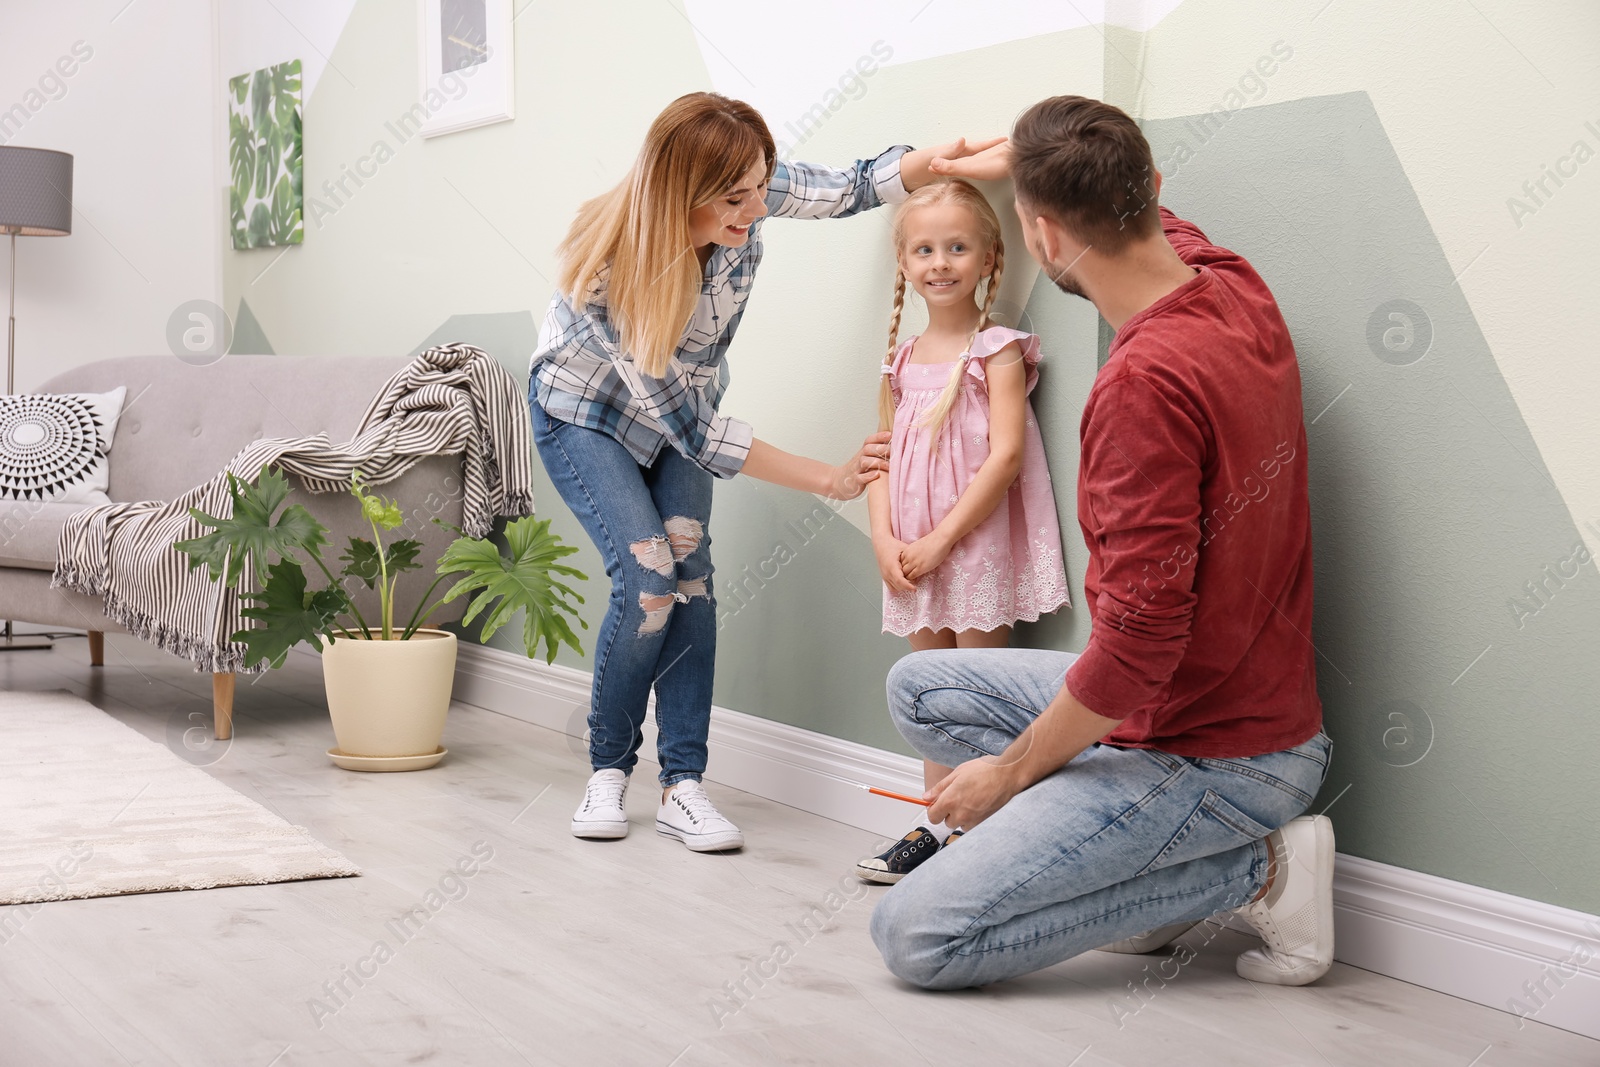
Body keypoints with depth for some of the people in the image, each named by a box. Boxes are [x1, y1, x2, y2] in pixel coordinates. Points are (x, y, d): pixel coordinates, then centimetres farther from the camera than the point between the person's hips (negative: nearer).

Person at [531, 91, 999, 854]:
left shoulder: (744, 197, -26)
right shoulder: (611, 274, -38)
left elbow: (854, 188, -11)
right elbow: (691, 431, -32)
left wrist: (954, 153, -32)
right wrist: (829, 479, -31)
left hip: (679, 404, 5)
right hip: (585, 415, -5)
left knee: (689, 574, -12)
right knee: (647, 581, -20)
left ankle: (682, 784, -9)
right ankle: (608, 770, 0)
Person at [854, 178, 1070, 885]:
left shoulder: (998, 351, -8)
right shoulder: (902, 362, 10)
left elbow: (1004, 457, -16)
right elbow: (882, 459, 10)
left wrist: (939, 540, -17)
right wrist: (885, 541, -6)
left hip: (978, 545, -6)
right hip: (912, 557, 6)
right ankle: (937, 830, 21)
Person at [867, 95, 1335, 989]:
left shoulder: (1145, 382, -28)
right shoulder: (1237, 291, -2)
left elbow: (1140, 641, -28)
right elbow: (1136, 201, 24)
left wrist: (1010, 769, -13)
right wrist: (1020, 157, 39)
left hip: (1211, 755, -9)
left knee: (915, 937, -11)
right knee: (921, 687, 17)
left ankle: (1253, 871, -3)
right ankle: (1163, 861, 8)